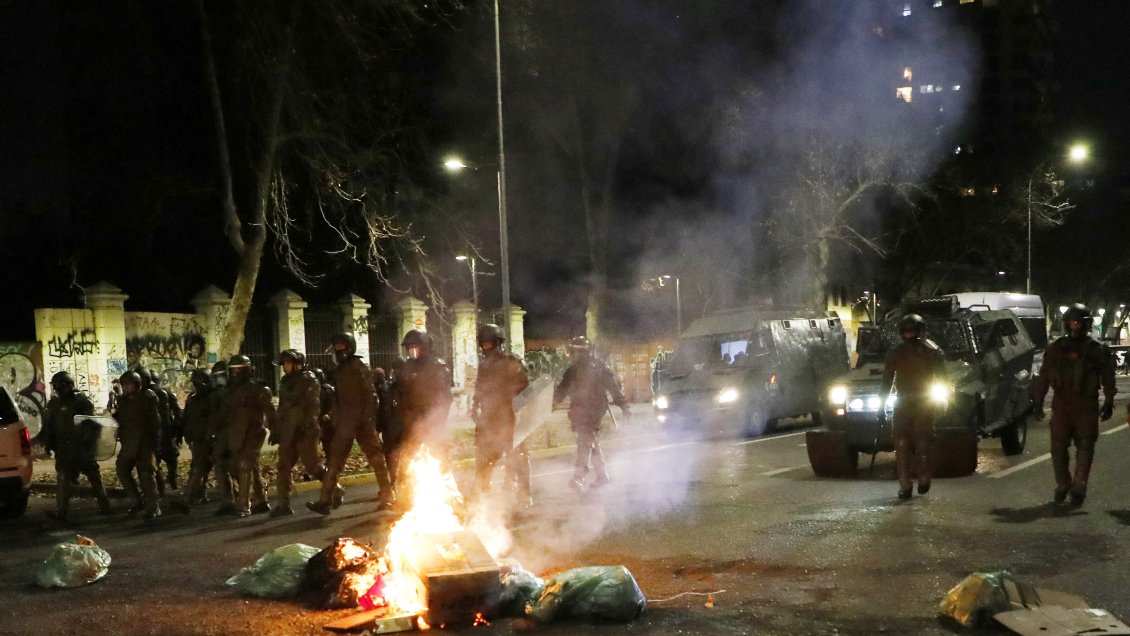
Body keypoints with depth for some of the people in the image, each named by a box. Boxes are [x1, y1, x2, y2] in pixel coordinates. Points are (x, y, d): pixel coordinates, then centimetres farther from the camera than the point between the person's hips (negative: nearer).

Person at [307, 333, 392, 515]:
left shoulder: (359, 366, -5)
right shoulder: (338, 370, 16)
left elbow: (371, 393, -11)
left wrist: (368, 417, -19)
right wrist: (335, 421, 15)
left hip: (362, 420, -7)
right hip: (344, 422, 7)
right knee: (335, 459, 3)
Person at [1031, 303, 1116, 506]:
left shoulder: (1097, 350, 1)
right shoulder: (1055, 348, 8)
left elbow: (1108, 378, 1)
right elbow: (1043, 377, 10)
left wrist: (1108, 403, -4)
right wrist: (1038, 402, 8)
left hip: (1086, 406, -2)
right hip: (1061, 404, 2)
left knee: (1085, 448, -2)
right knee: (1058, 447, 4)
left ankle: (1078, 489, 4)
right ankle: (1062, 485, 19)